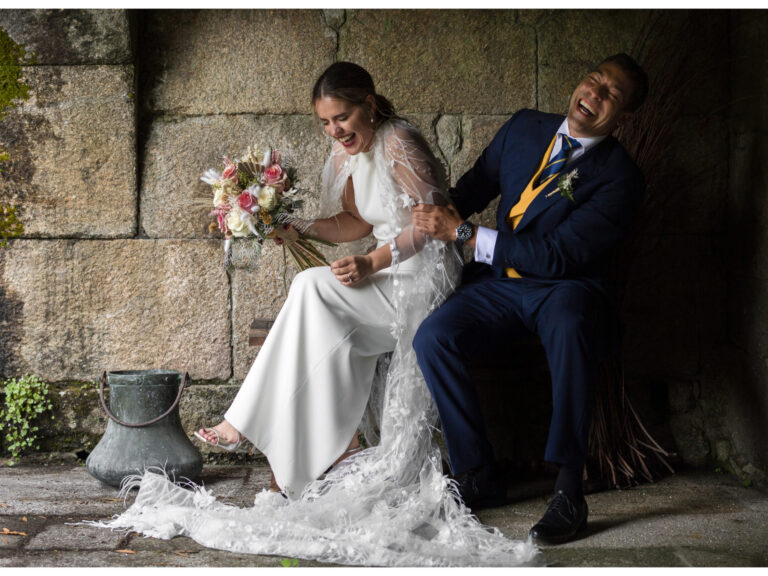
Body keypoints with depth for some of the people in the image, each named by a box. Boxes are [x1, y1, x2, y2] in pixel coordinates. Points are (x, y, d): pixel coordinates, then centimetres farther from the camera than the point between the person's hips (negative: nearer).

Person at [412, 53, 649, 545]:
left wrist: (465, 233, -18)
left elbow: (558, 255, -17)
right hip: (498, 285, 5)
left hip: (565, 288, -4)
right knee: (432, 338, -23)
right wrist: (442, 215, 0)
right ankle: (479, 476, -10)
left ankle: (570, 489, -32)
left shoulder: (620, 176, -9)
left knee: (570, 326, -40)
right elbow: (477, 184, 24)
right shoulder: (526, 128, 9)